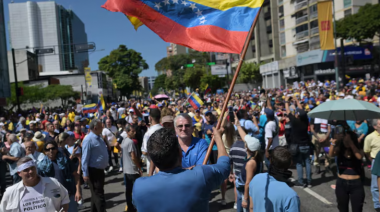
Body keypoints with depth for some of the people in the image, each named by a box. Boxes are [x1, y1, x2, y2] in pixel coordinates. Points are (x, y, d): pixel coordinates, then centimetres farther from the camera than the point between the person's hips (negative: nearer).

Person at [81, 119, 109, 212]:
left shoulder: (99, 137, 9)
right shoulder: (89, 139, -20)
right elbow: (85, 158, -21)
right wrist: (85, 174, -21)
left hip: (100, 170, 9)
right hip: (93, 171, -9)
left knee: (96, 194, 20)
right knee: (98, 195, -2)